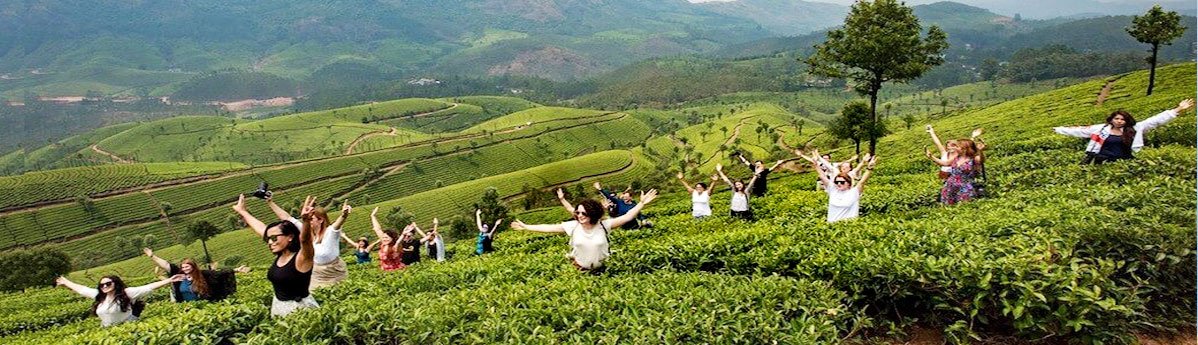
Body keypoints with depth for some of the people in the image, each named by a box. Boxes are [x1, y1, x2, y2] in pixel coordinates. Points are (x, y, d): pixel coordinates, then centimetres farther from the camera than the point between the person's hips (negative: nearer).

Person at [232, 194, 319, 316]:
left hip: (300, 307, -7)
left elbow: (305, 240, -36)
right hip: (278, 307, 7)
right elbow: (260, 228, 18)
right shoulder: (280, 255, 6)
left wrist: (306, 221, -57)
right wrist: (242, 211, 32)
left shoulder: (301, 258, -14)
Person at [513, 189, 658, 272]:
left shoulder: (603, 225, -16)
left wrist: (642, 203, -28)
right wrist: (526, 227, -10)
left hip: (600, 269, -1)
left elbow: (627, 217, -19)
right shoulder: (573, 226, -12)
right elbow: (548, 228, -9)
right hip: (578, 270, 1)